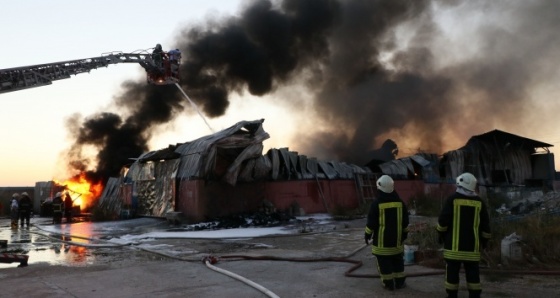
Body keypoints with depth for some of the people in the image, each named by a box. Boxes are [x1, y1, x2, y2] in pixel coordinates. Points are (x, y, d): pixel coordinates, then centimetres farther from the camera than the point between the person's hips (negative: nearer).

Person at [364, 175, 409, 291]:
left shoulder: (377, 203, -15)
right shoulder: (400, 202, 0)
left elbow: (371, 221, -12)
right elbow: (405, 220, 8)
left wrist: (368, 234, 0)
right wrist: (405, 232, 20)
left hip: (381, 239, -4)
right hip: (396, 238, 5)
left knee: (384, 262, 4)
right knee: (398, 261, 16)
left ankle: (389, 283, 8)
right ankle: (400, 282, 21)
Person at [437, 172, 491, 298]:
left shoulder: (453, 199, -6)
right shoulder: (479, 202, 5)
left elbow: (443, 220, -7)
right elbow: (485, 225, 8)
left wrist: (441, 235, 7)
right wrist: (484, 241, 18)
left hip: (454, 244, -3)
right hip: (472, 245, 3)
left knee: (453, 271, 4)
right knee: (473, 272, 8)